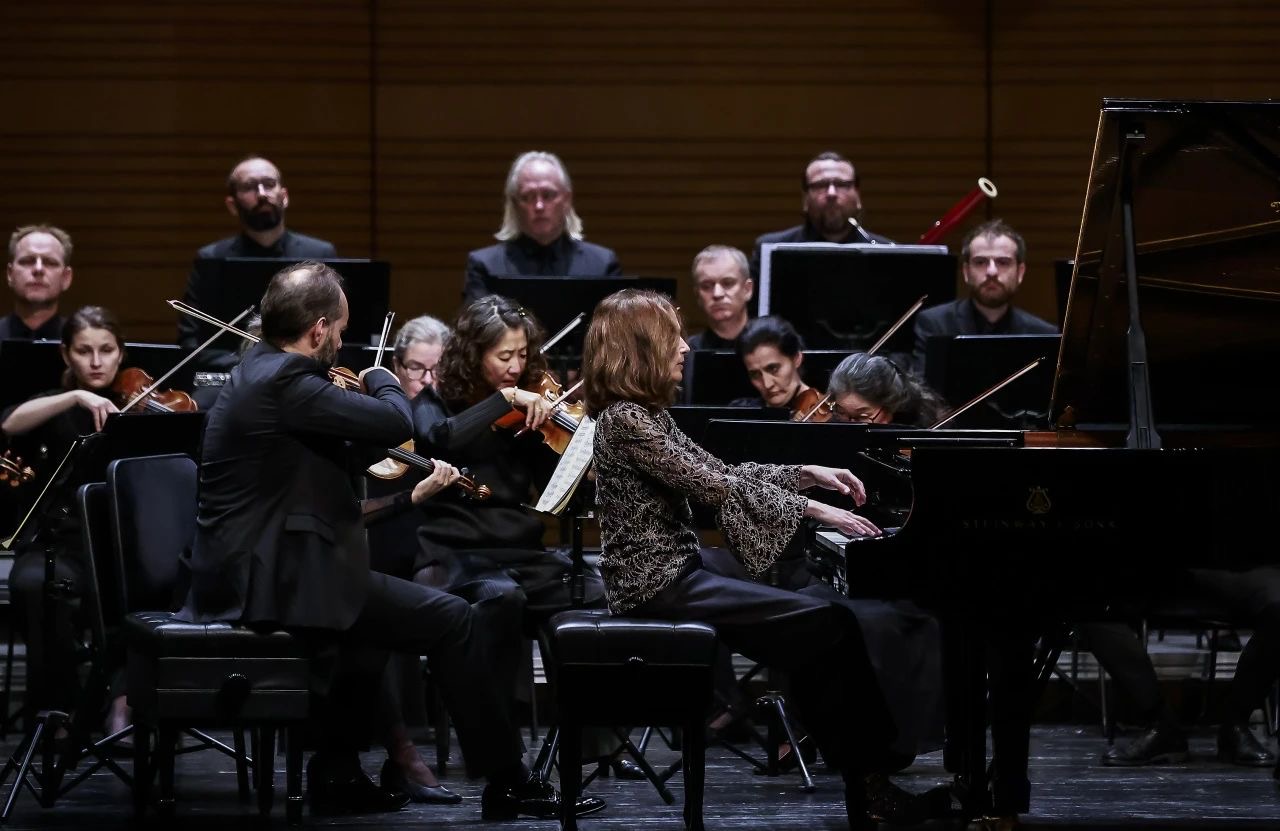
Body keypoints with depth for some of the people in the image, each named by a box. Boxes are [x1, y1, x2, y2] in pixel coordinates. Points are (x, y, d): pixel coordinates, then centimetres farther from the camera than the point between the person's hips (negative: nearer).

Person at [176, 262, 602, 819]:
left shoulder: (260, 371, 14)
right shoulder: (284, 381, -19)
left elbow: (332, 459, 24)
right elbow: (396, 422, -21)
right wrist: (380, 377, 0)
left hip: (246, 572, 11)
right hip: (272, 581, -11)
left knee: (376, 595, 33)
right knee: (448, 619, -6)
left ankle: (335, 774, 29)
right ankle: (507, 782, 2)